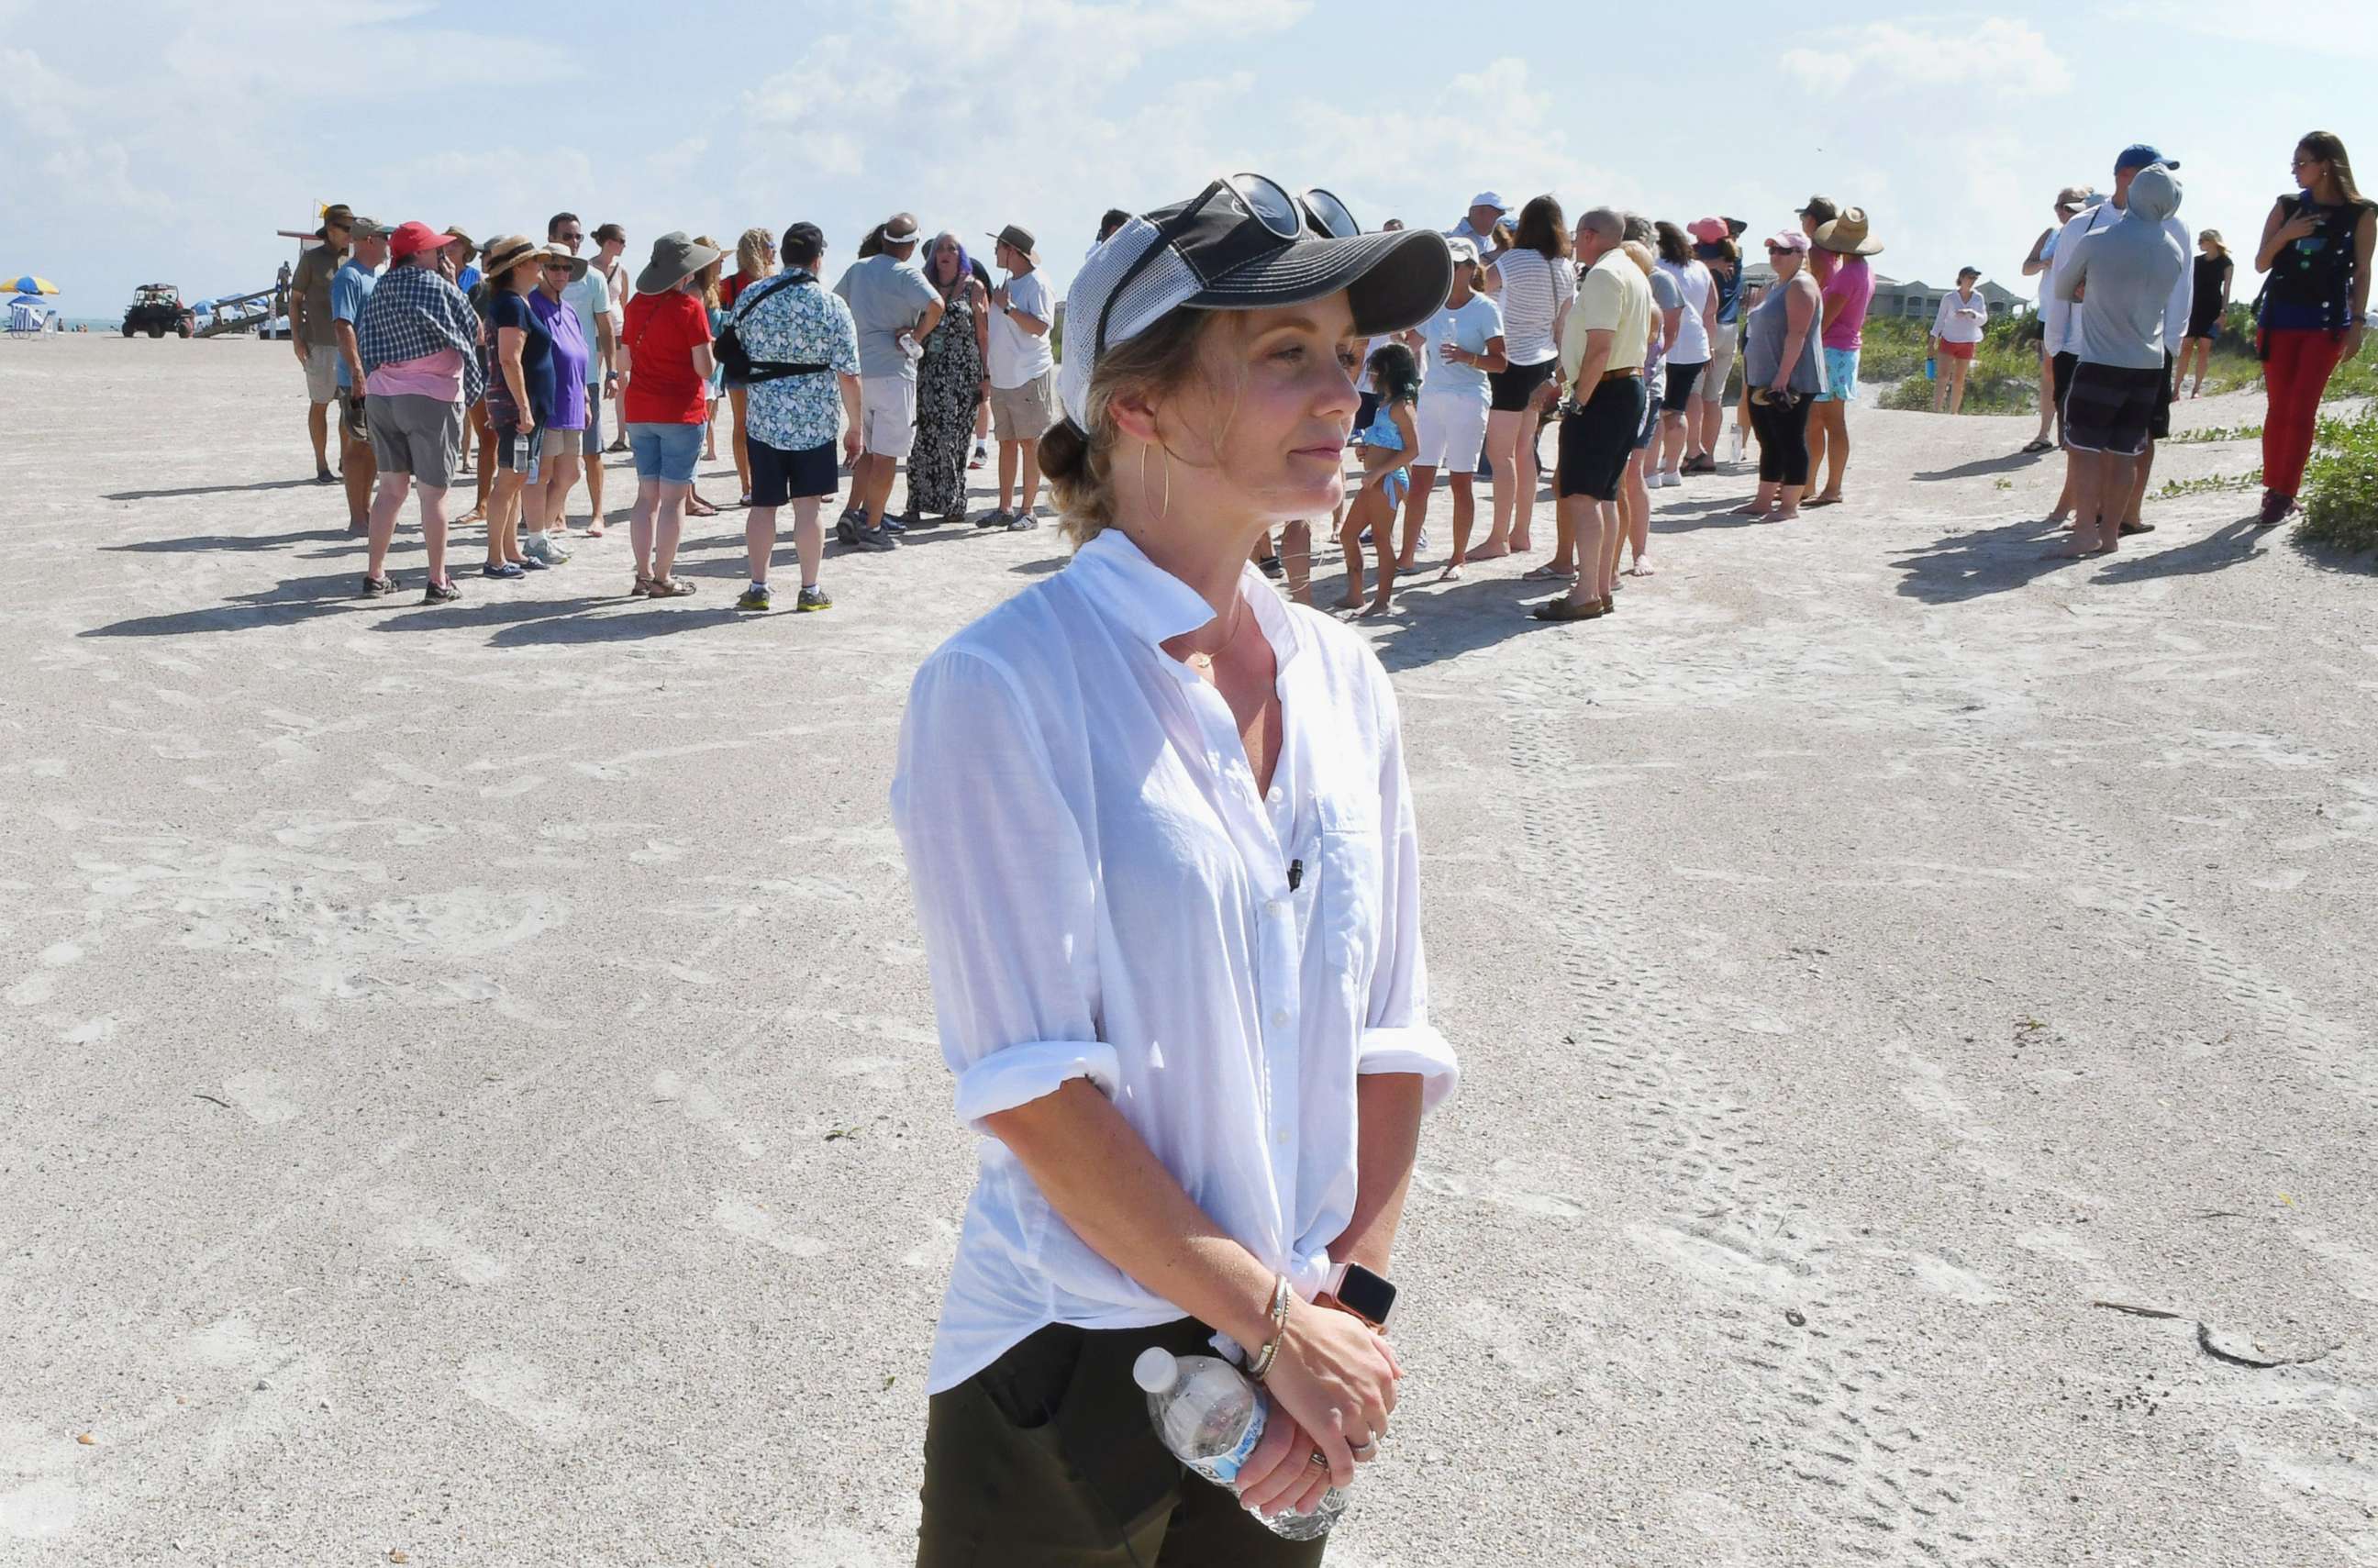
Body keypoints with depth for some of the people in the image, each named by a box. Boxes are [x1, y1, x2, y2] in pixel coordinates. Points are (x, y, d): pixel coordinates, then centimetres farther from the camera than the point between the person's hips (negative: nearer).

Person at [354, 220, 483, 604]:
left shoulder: (378, 290, 8)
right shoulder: (436, 285, -9)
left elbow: (365, 344, 10)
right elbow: (473, 331, -2)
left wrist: (371, 383, 14)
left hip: (381, 396, 6)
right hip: (432, 398, -6)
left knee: (391, 488, 15)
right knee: (433, 494, 0)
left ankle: (375, 576, 18)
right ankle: (438, 583, 3)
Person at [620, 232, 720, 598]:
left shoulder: (636, 304, 6)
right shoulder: (689, 307, -12)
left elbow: (625, 361, 11)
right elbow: (704, 368, -12)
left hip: (639, 411, 6)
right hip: (681, 411, -6)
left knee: (647, 495, 12)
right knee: (673, 498, 0)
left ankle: (644, 575, 13)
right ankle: (662, 580, 2)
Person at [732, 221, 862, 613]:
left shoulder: (749, 297, 1)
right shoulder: (832, 306, -8)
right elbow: (848, 375, -8)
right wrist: (854, 427, 1)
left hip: (763, 418, 2)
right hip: (815, 420, -2)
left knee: (763, 504, 10)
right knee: (807, 506, 5)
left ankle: (758, 588, 15)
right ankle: (810, 591, 11)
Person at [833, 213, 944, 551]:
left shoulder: (858, 268, 9)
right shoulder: (907, 274, -10)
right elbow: (935, 306, -25)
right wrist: (916, 338, -12)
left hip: (859, 370, 6)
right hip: (893, 372, -6)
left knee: (871, 450, 19)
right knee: (886, 456, 0)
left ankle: (853, 512, 9)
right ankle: (871, 528, 0)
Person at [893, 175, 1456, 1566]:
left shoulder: (1342, 680, 1)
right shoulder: (1007, 684, -16)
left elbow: (1390, 1033, 5)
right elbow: (1029, 1087, -19)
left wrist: (1352, 1306, -3)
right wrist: (1282, 1322, -15)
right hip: (1069, 1388, -5)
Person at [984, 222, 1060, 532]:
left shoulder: (1037, 284, -9)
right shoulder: (1006, 284, 16)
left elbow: (1040, 326, -21)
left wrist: (1007, 307, -20)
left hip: (1029, 376, -8)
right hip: (1002, 377, 8)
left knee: (1029, 443, -4)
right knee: (1007, 442, 10)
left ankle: (1028, 511, 0)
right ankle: (1004, 509, 15)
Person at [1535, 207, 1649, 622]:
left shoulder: (1603, 275, -14)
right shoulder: (1635, 275, 19)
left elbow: (1599, 347, -23)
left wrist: (1579, 400, -20)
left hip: (1602, 392, -10)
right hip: (1631, 388, 10)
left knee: (1582, 493, -11)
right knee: (1604, 494, 13)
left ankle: (1585, 594, -14)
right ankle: (1603, 586, 16)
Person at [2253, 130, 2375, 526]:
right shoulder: (2286, 207, 7)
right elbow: (2261, 264, 8)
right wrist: (2285, 235, -10)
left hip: (2326, 323, -3)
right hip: (2279, 320, 3)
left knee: (2301, 410, -8)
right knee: (2278, 408, 4)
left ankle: (2284, 494, -7)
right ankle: (2274, 490, 13)